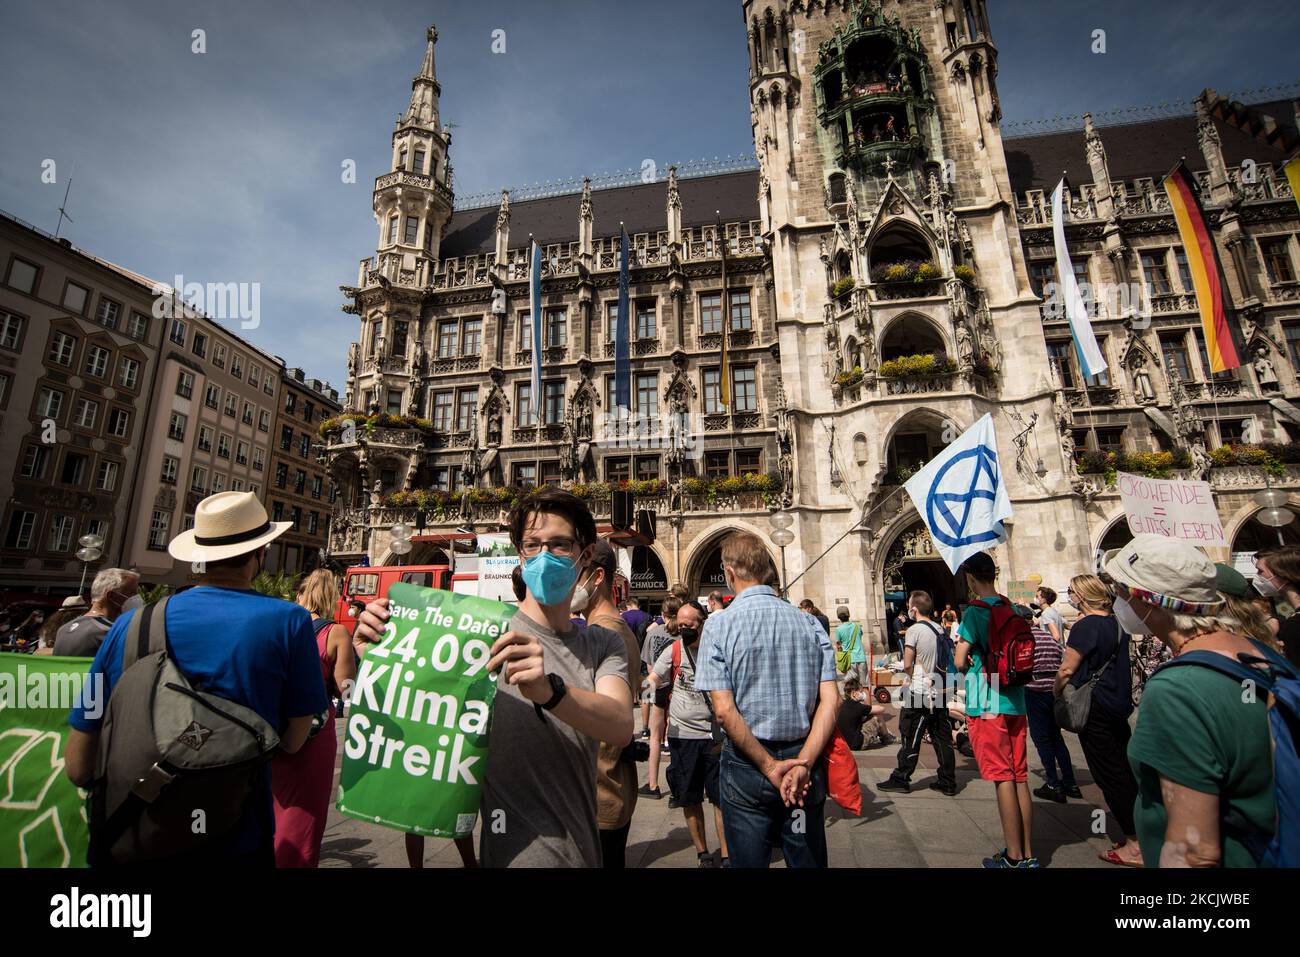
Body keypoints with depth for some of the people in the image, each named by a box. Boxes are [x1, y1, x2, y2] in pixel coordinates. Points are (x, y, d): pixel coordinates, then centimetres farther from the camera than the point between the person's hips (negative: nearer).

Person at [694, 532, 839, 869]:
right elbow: (831, 701, -8)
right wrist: (803, 763, -12)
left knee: (749, 860, 14)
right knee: (809, 860, 20)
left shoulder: (720, 625, -12)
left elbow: (724, 710, -16)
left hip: (747, 765, -3)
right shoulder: (809, 623, -1)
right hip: (805, 758, 4)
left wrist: (769, 766, -11)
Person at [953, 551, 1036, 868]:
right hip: (1015, 703, 6)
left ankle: (1013, 857, 9)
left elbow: (960, 662, -16)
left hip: (986, 705, -6)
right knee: (1020, 778, 12)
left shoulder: (974, 612, -14)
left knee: (1002, 779, 0)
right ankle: (1028, 854, 22)